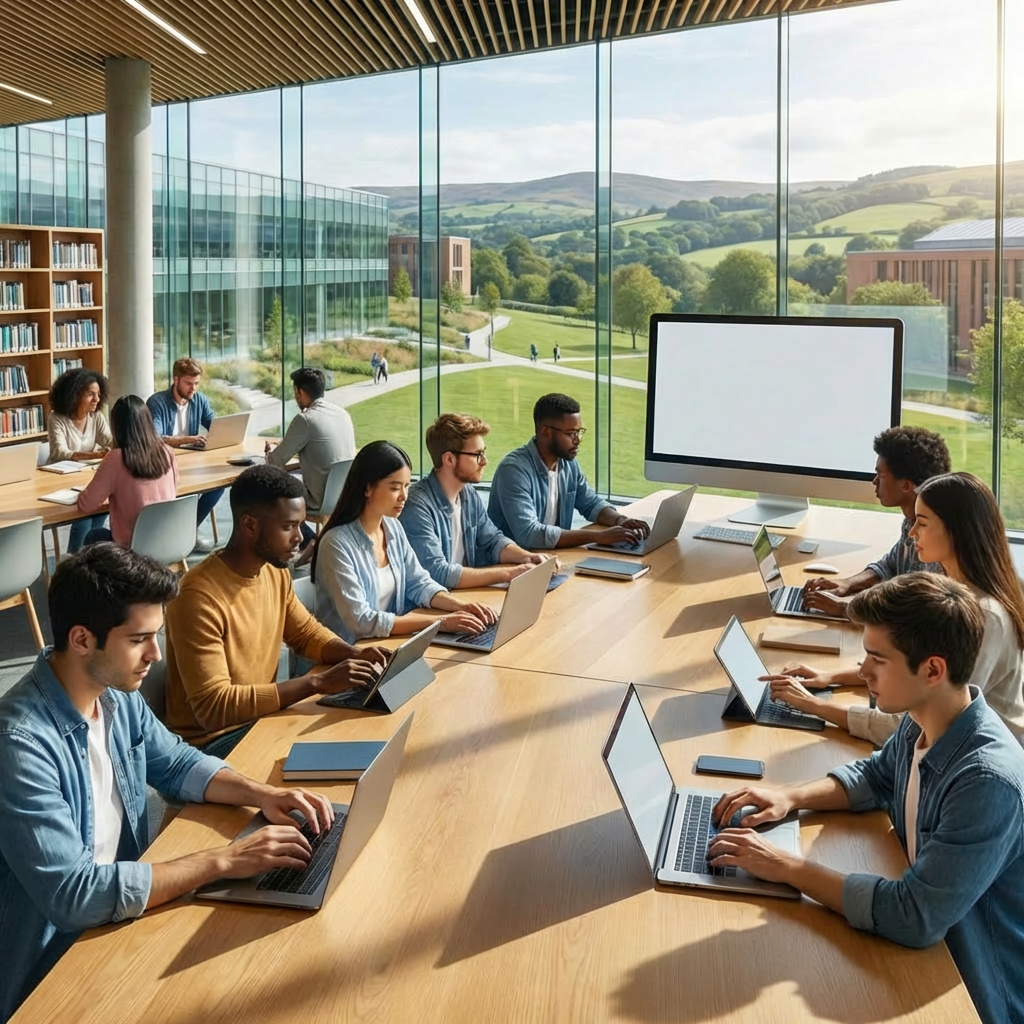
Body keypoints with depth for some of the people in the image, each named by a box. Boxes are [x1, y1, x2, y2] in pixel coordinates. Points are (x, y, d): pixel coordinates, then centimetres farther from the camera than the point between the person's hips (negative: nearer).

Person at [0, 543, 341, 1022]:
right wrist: (223, 861, -28)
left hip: (120, 910, 7)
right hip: (51, 973, -7)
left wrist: (262, 794, -5)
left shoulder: (117, 694, -3)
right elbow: (72, 896, -31)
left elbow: (177, 763, 13)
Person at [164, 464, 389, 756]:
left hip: (262, 714, 7)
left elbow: (306, 632, 15)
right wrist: (318, 682, -31)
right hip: (213, 738, -7)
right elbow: (213, 708, -29)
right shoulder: (199, 597, -26)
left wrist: (354, 655, -7)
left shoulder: (275, 571, -1)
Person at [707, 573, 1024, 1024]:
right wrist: (792, 797, -3)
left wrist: (790, 868, -24)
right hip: (928, 949, 6)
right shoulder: (922, 721, -8)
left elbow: (915, 917, -31)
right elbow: (876, 775, 13)